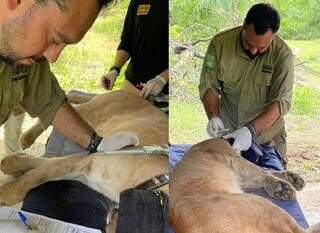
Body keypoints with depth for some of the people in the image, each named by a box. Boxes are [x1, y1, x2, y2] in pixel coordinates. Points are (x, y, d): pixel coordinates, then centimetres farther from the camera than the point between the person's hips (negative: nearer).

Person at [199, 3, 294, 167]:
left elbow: (281, 101, -23)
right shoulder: (220, 43, -15)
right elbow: (208, 85, -8)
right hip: (227, 131, 2)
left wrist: (250, 129, -36)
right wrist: (213, 116, -26)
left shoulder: (282, 54, -20)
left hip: (266, 135, -1)